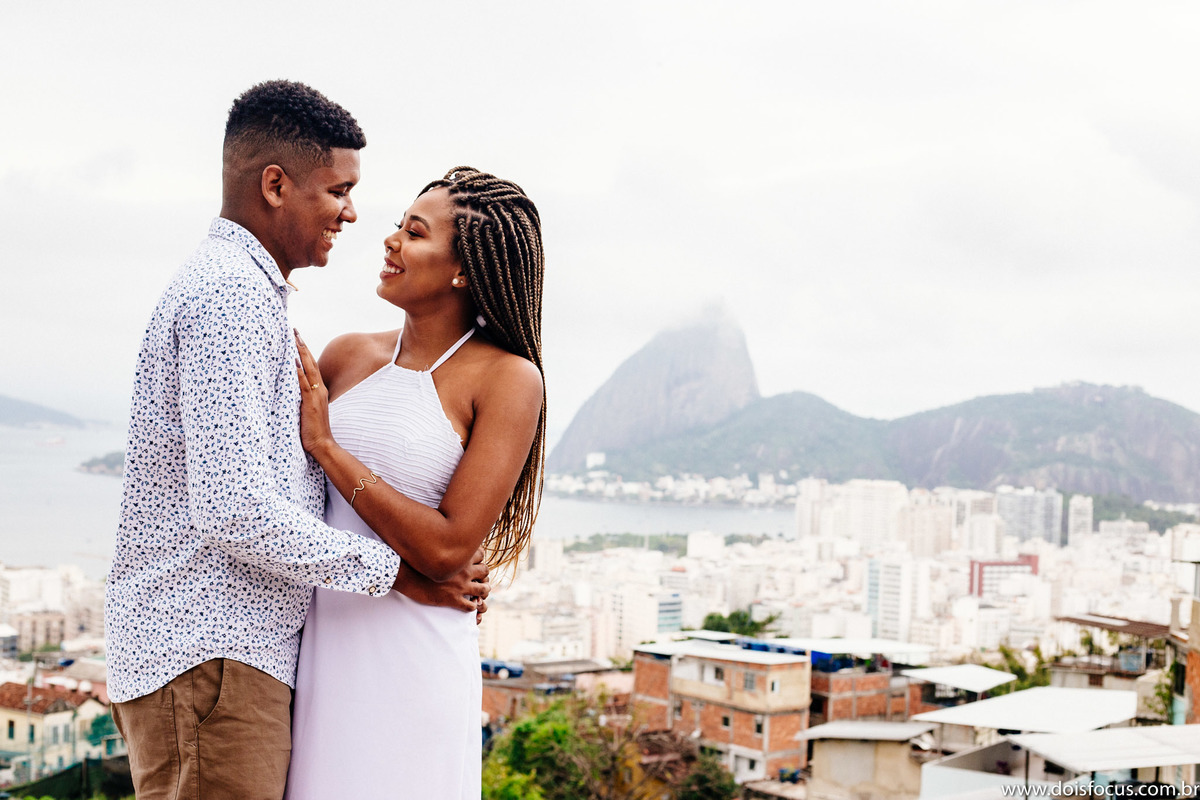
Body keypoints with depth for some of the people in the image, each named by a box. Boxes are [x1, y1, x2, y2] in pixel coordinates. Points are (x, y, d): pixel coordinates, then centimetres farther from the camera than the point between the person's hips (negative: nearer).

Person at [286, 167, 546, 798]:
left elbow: (446, 548, -15)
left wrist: (327, 447, -12)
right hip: (319, 645, 5)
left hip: (413, 657, -4)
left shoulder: (508, 379, -8)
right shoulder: (349, 355, 7)